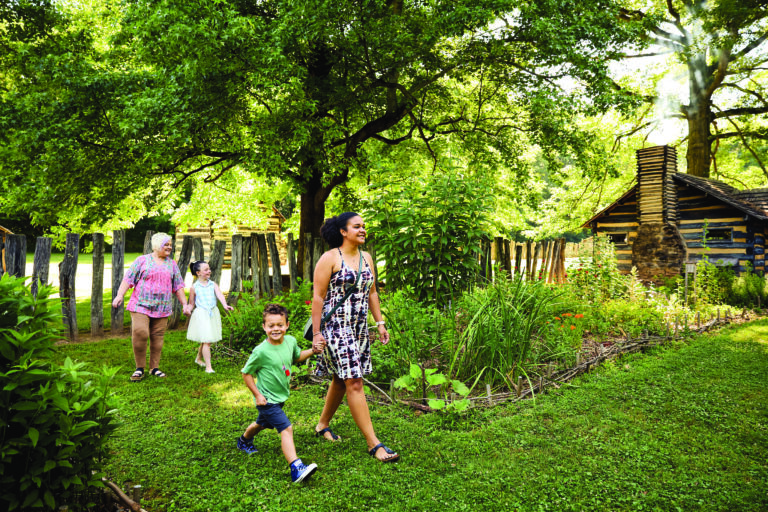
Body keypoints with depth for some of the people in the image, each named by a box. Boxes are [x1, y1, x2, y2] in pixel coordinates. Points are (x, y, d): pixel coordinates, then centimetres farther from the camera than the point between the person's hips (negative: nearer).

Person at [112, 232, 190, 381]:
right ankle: (139, 368, -2)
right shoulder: (142, 260, 5)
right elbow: (128, 279, 1)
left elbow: (178, 287, 15)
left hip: (162, 308, 3)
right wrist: (119, 295, -10)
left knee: (157, 338, 3)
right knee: (140, 333, -16)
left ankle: (154, 368, 15)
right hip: (141, 305, -3)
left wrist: (185, 304, 9)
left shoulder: (172, 264, 14)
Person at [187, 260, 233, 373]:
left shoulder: (213, 285, 4)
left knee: (207, 340, 14)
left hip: (213, 313, 4)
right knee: (206, 341, -9)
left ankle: (198, 358, 39)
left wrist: (225, 305, -31)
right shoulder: (194, 287, 0)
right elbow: (191, 304, 8)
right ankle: (208, 367, -3)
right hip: (201, 314, -3)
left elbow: (219, 295, -13)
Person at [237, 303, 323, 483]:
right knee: (286, 429, -20)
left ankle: (244, 440, 59)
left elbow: (296, 357, 13)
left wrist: (312, 351, -3)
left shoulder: (290, 341, -8)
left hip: (280, 396, 8)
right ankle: (296, 468, -22)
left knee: (263, 423, 31)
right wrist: (257, 395, -15)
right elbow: (246, 373, -13)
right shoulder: (261, 351, -25)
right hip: (267, 399, -7)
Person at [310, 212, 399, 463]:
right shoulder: (330, 258, -9)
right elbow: (318, 297, -9)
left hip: (359, 328, 7)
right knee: (354, 382, -9)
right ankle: (374, 443, -5)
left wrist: (380, 323, 14)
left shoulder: (366, 258, 11)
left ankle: (323, 425, 36)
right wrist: (316, 332, -12)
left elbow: (371, 293, 18)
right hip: (335, 327, -7)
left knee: (341, 379, 16)